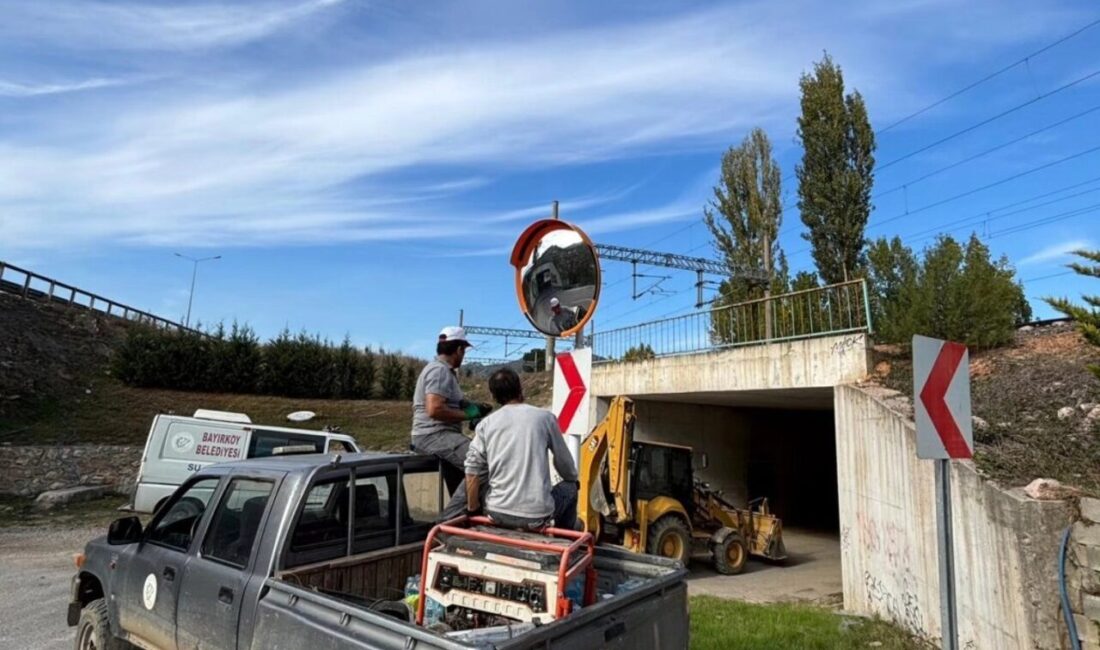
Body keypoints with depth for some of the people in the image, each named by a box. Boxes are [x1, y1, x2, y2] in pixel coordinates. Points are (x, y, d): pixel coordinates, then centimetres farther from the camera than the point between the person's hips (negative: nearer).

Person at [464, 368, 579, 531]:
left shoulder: (486, 423, 4)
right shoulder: (544, 417, 0)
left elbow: (472, 470, -1)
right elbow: (564, 461, 10)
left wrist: (473, 509, 13)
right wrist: (573, 480, 31)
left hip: (497, 513, 2)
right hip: (535, 516, -2)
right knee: (569, 488, 28)